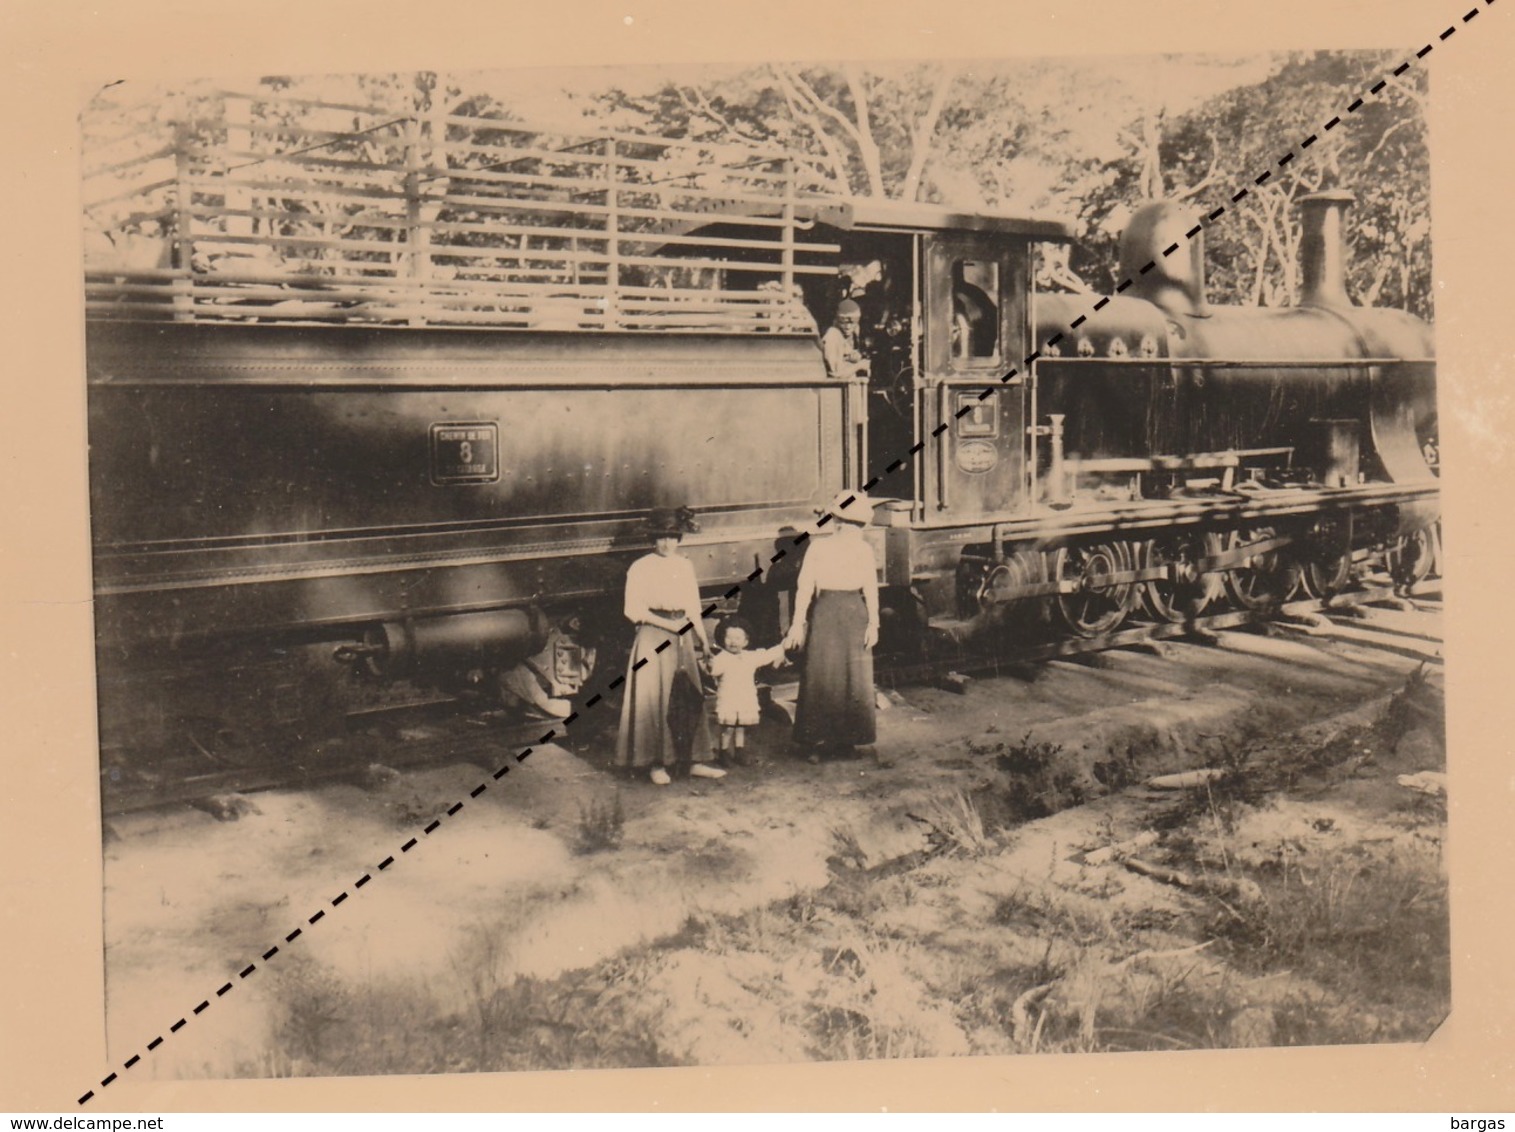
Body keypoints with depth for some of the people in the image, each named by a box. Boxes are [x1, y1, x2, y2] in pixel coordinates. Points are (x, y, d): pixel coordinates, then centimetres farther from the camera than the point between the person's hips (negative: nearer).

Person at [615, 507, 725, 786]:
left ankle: (695, 761, 12)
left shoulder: (685, 566, 10)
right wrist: (668, 624, -14)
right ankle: (656, 764, 7)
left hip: (682, 639, 5)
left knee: (690, 698, 5)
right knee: (654, 699, -2)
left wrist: (703, 637, 11)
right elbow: (634, 610, -10)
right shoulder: (640, 568, -5)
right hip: (652, 639, -5)